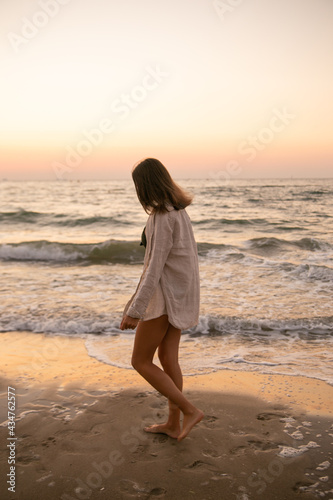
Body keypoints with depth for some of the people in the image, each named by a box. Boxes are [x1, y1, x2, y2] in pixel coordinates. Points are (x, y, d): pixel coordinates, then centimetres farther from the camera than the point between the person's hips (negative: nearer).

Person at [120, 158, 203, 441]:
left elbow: (155, 267, -26)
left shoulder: (163, 217, -22)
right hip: (179, 291, 10)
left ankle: (190, 410, 6)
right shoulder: (177, 210, 8)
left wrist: (134, 311, -25)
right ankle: (173, 424, 26)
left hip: (164, 294, -10)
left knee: (141, 362, 4)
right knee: (168, 358, 16)